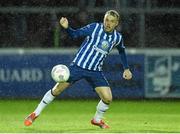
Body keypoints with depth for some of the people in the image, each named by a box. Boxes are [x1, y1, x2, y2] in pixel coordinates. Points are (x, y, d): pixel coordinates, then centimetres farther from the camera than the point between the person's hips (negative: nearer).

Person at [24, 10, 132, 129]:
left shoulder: (117, 38, 0)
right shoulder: (95, 28, -10)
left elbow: (122, 51, 21)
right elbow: (75, 34, -12)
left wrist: (126, 69, 16)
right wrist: (67, 28, -32)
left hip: (96, 72, 3)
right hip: (78, 65, -3)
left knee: (107, 98, -10)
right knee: (56, 90, -4)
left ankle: (97, 120, 20)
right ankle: (36, 113, 12)